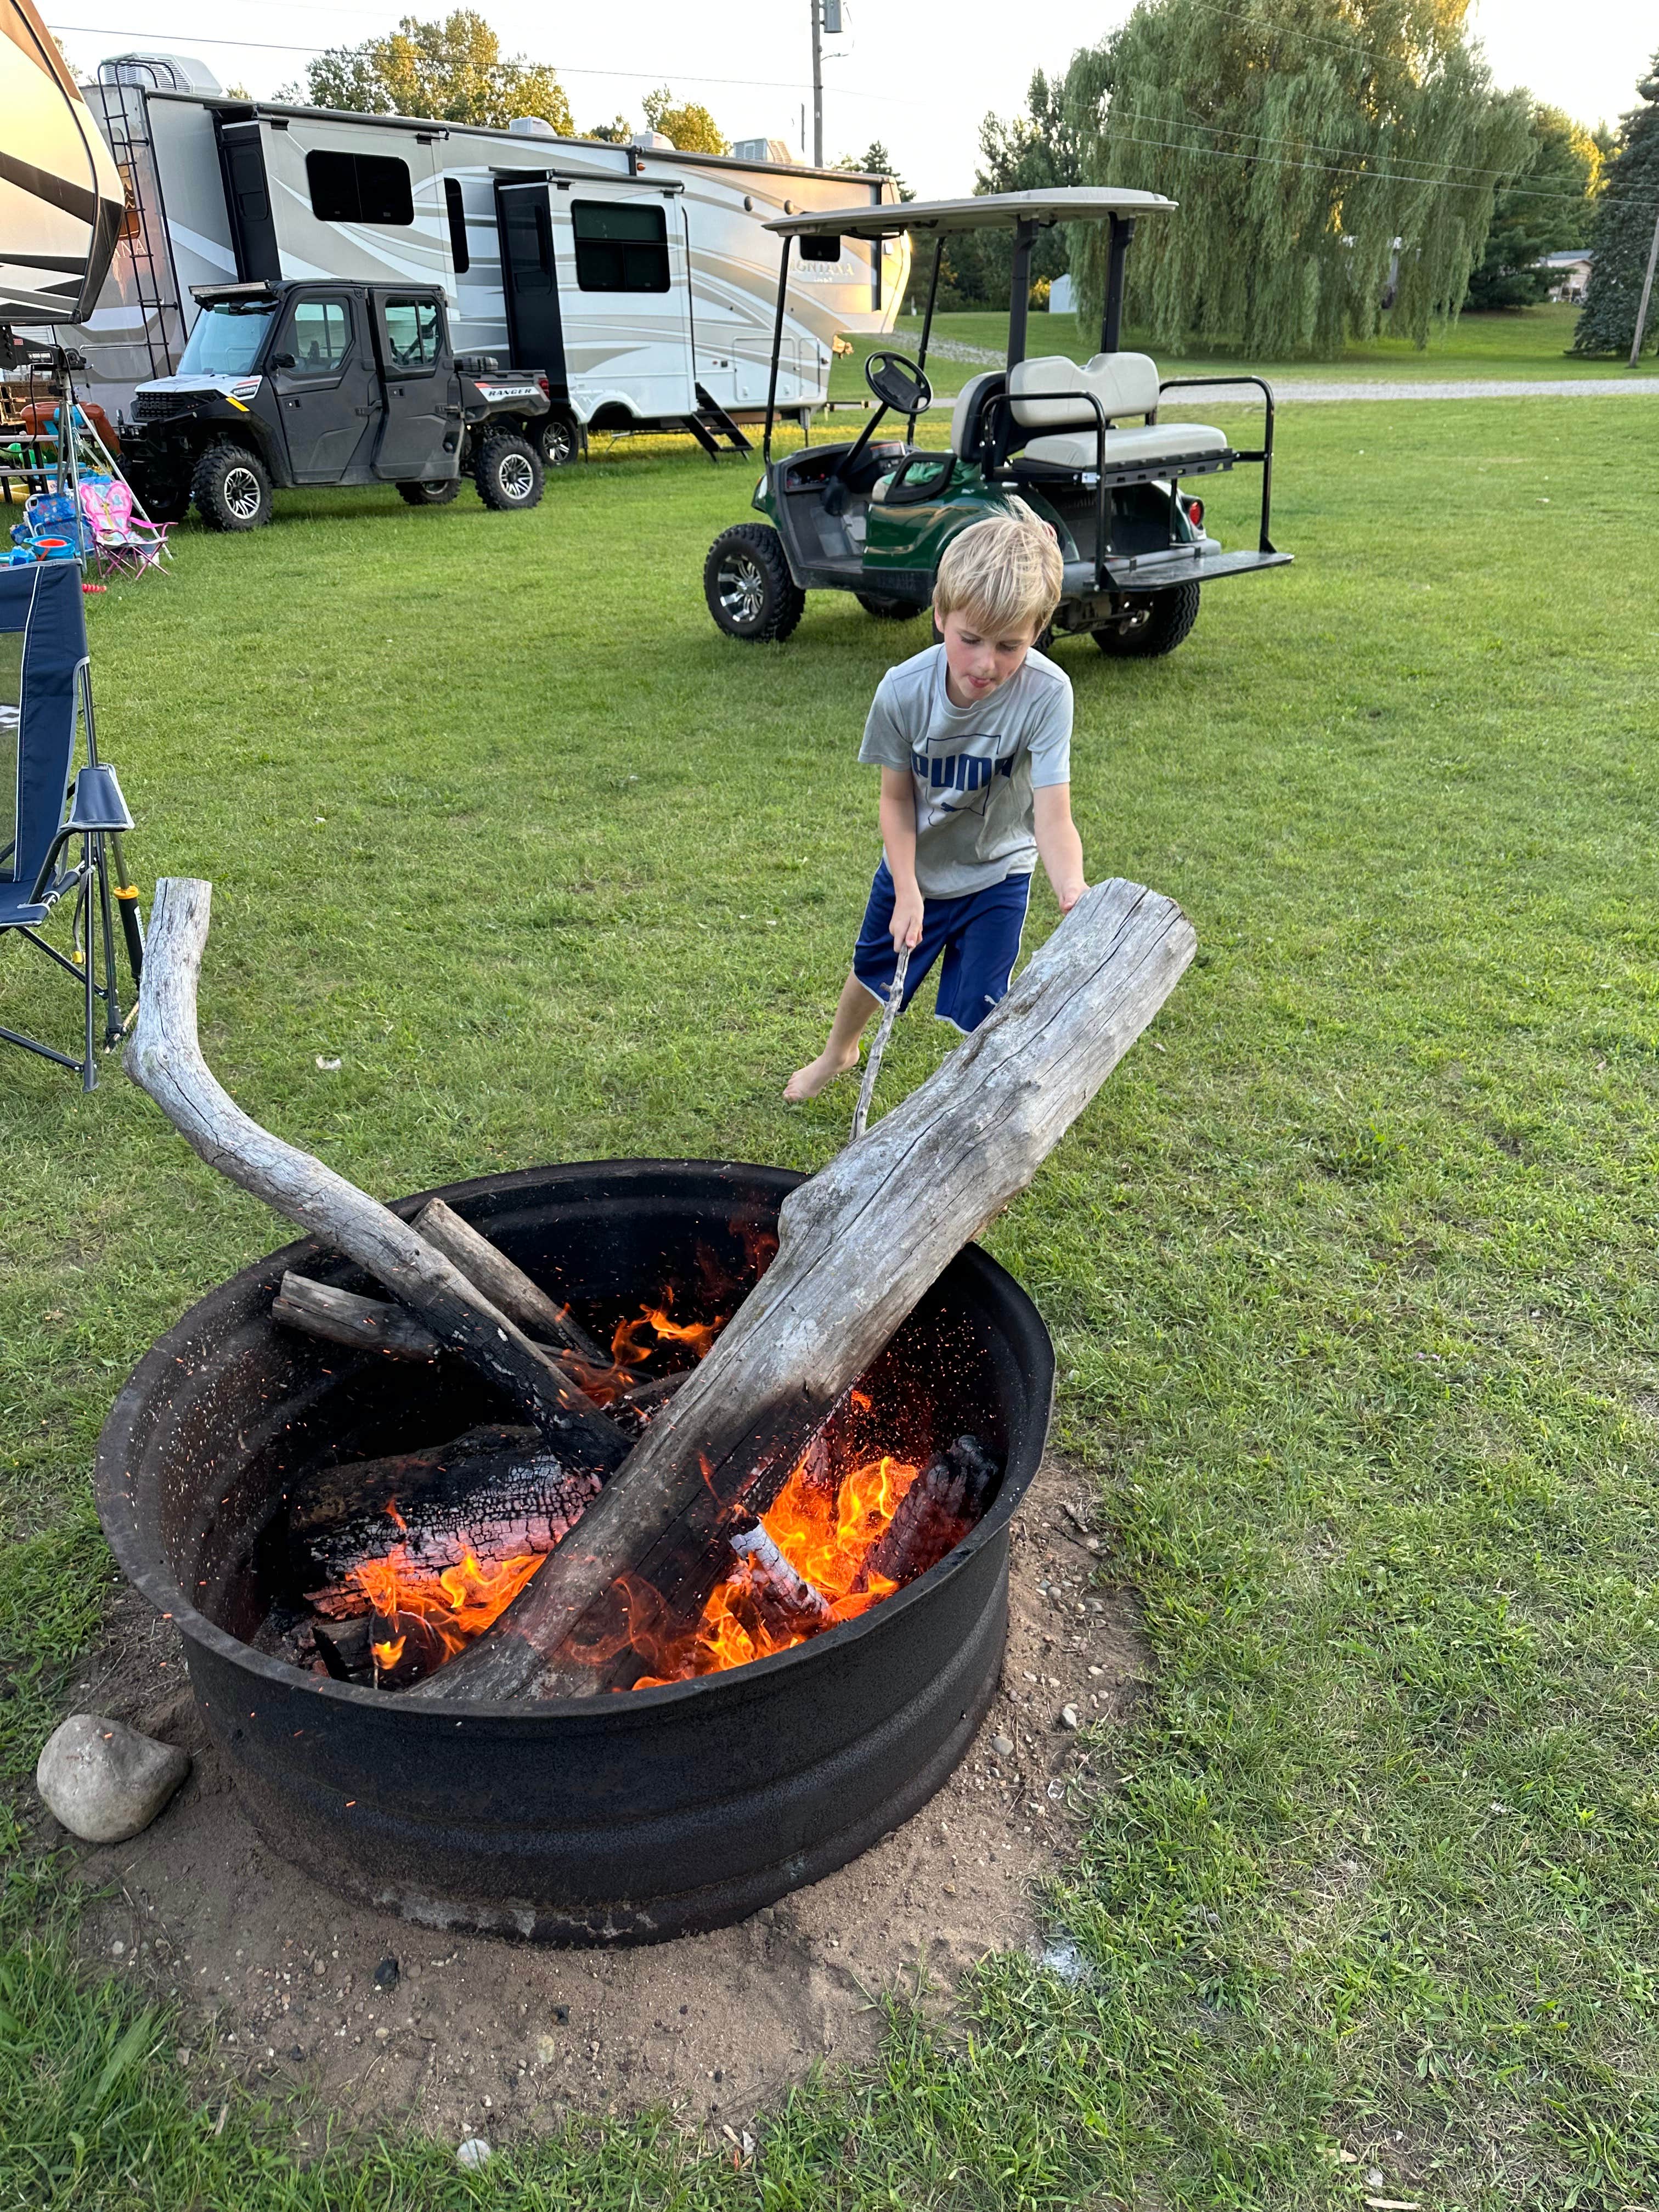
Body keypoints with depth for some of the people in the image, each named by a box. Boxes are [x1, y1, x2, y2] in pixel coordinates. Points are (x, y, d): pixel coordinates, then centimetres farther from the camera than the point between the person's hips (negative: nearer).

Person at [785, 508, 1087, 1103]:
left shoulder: (1046, 693, -31)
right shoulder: (903, 690, -26)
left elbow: (1053, 816, -36)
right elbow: (897, 798, -13)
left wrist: (1072, 891, -54)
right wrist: (907, 892, -20)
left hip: (996, 874, -2)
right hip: (914, 864, 3)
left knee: (979, 1013, -2)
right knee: (871, 971, 24)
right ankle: (839, 1053, 55)